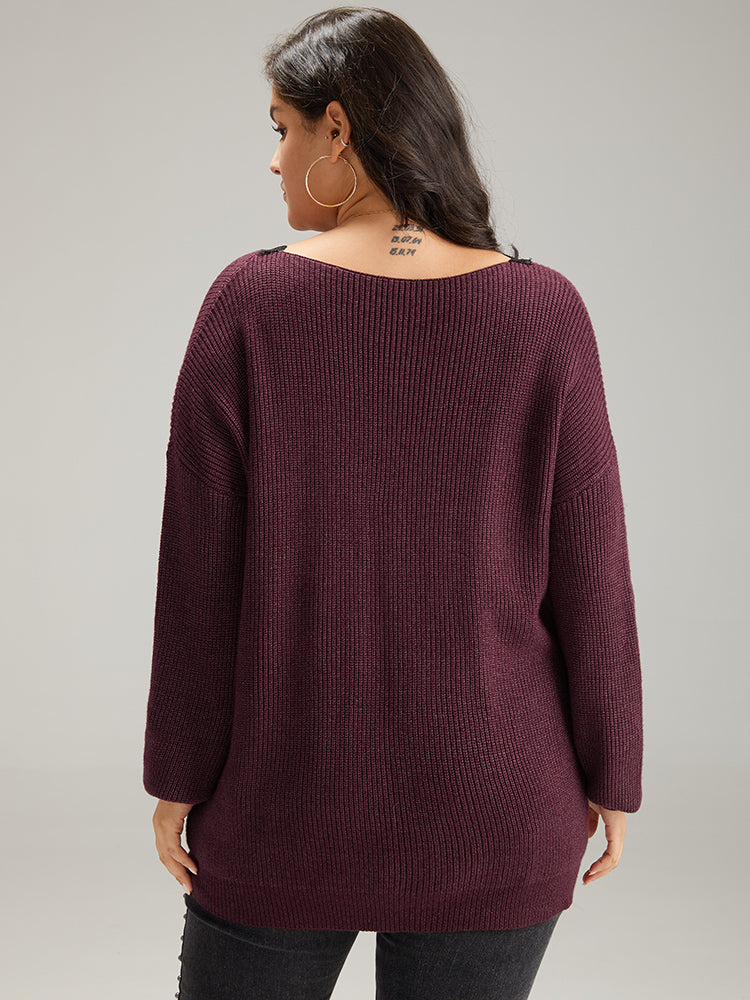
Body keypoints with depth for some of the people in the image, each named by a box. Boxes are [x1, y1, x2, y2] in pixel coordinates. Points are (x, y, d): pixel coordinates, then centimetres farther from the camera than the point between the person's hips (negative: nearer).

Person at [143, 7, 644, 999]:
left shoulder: (248, 302, -11)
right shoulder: (545, 313, -10)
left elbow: (199, 570, -9)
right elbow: (589, 579, -7)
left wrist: (179, 777, 3)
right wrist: (610, 778, 5)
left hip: (290, 795, 0)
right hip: (493, 807, 1)